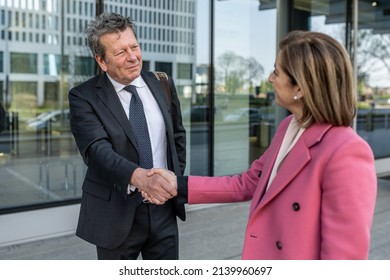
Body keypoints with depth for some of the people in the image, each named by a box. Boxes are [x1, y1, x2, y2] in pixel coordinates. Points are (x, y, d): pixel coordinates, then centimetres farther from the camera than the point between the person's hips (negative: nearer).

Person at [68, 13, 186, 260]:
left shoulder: (162, 84, 3)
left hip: (163, 207, 3)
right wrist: (139, 176, -41)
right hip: (116, 213, -3)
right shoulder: (84, 97, -10)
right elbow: (97, 149, -25)